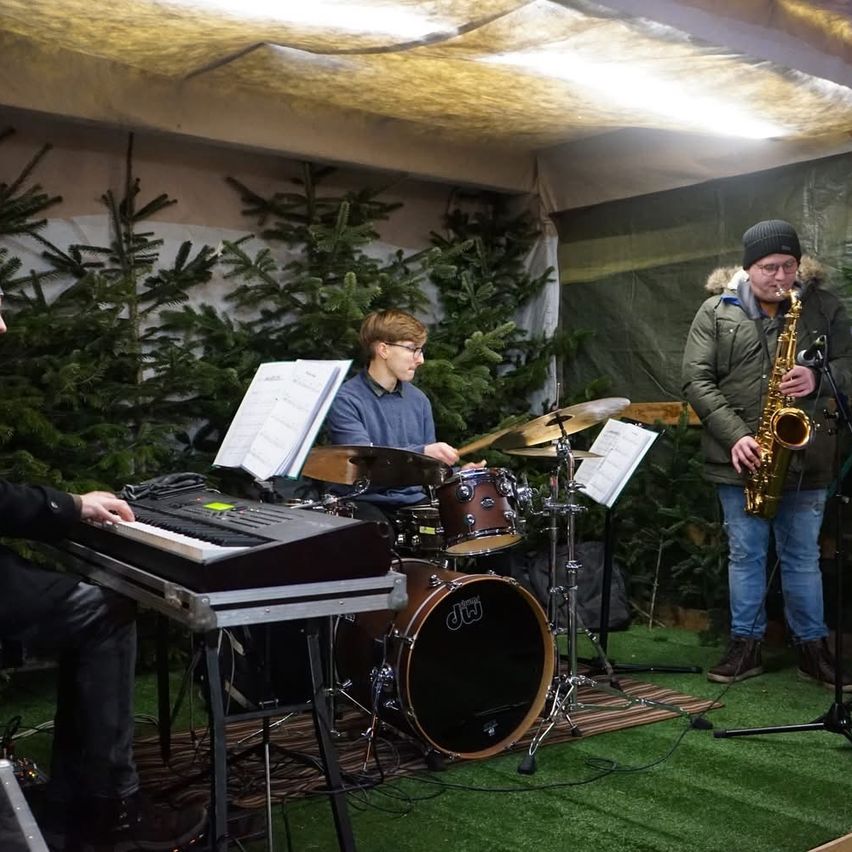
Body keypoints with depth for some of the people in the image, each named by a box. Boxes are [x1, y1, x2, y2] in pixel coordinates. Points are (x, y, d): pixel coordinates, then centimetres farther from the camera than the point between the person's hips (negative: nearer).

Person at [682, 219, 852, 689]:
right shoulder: (716, 311, -2)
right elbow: (696, 381, -6)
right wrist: (735, 435, -16)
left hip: (805, 460, 1)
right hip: (741, 460, 0)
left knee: (803, 558, 11)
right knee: (744, 555, 9)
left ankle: (813, 647, 23)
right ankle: (745, 645, 21)